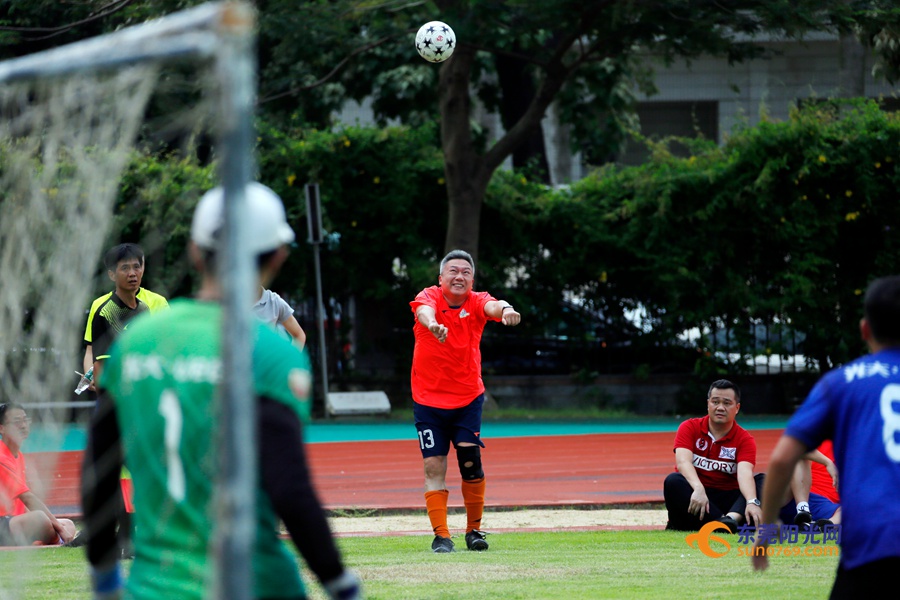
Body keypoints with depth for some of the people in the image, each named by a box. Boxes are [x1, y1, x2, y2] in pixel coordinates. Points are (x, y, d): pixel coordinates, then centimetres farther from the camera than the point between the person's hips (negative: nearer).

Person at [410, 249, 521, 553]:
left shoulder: (476, 301, -4)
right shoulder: (429, 297, -9)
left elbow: (492, 306, -28)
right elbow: (425, 311, -33)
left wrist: (505, 310, -53)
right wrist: (432, 324, -58)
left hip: (468, 398, 1)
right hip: (428, 399, -1)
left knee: (471, 462, -7)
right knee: (434, 466, -3)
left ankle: (474, 530, 8)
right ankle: (441, 535, 2)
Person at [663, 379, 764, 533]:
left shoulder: (744, 439, -1)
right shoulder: (690, 428, -1)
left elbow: (745, 474, -19)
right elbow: (683, 462, -19)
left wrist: (752, 502, -41)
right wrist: (698, 489, -39)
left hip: (728, 500, 1)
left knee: (763, 481, -22)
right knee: (673, 481, -30)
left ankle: (731, 518, -50)